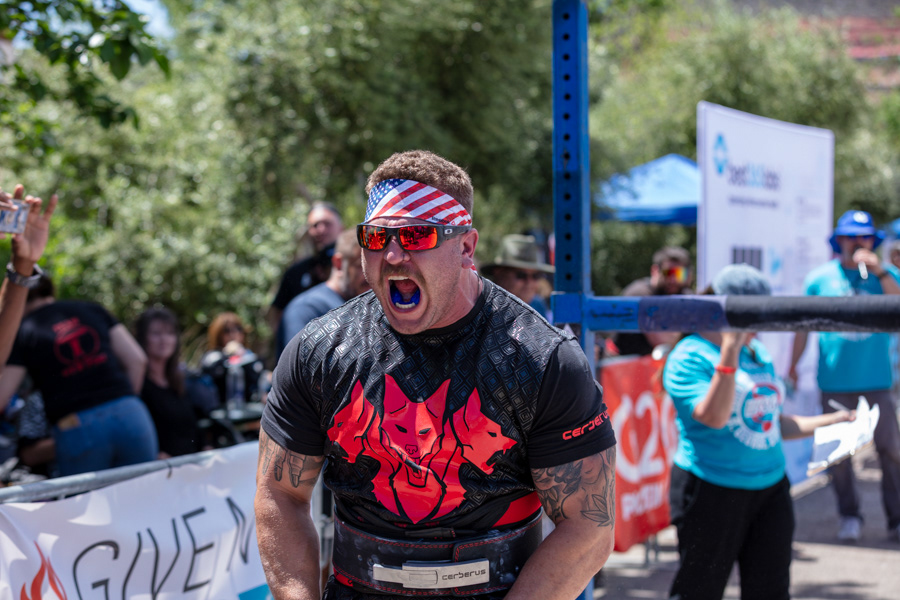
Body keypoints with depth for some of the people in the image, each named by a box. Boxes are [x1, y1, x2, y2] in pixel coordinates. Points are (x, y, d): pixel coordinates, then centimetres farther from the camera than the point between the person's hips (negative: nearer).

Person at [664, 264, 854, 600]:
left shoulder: (757, 353, 12)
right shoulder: (689, 357, -11)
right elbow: (714, 417, -26)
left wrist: (827, 422, 9)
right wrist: (729, 352, -27)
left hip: (770, 488, 7)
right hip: (712, 493, -7)